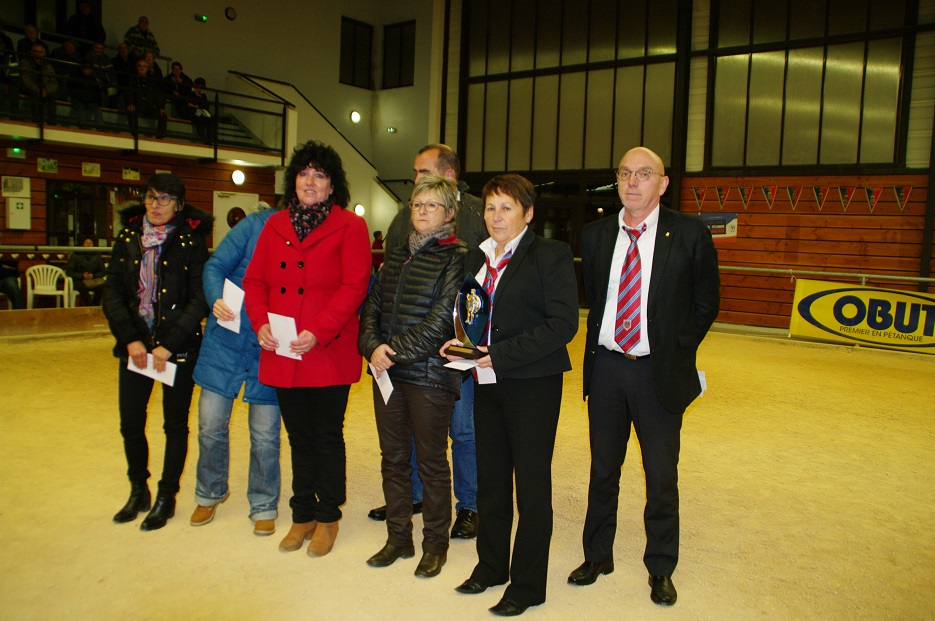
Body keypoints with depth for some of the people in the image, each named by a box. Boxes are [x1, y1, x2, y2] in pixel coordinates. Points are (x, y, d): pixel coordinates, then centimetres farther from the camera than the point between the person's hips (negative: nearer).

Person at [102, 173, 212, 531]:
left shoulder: (191, 241, -6)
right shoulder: (128, 238, 5)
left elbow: (199, 300, -10)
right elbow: (112, 294, 3)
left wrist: (169, 344, -15)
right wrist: (130, 338, -8)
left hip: (179, 348, -3)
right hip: (135, 345, 4)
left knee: (175, 424, 6)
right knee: (130, 423, 7)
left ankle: (167, 496, 23)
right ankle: (138, 491, 30)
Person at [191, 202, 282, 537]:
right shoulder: (257, 224, -6)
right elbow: (216, 265, -3)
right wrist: (217, 300, -22)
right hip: (226, 341, 1)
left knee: (265, 435, 5)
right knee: (211, 425, 10)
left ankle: (264, 506, 26)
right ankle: (210, 494, 35)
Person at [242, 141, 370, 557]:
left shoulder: (350, 226, -3)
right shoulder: (276, 225, 12)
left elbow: (354, 287, -12)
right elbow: (255, 280, 10)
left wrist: (317, 332, -20)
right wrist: (260, 323, -7)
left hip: (329, 354, -4)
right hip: (282, 354, 5)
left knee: (328, 439, 7)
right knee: (300, 438, 16)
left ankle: (327, 518, 24)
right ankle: (303, 515, 31)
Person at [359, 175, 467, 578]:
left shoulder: (456, 257, -5)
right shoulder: (397, 256, 15)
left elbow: (441, 320, -14)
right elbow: (372, 307, 11)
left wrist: (396, 351, -15)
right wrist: (373, 347, -7)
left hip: (430, 374, -6)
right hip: (387, 373, 6)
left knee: (432, 461, 6)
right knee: (393, 458, 13)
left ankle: (435, 543, 22)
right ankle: (398, 537, 29)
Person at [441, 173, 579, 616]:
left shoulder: (550, 255, -8)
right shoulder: (477, 257, 12)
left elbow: (563, 323, -16)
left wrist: (500, 356, -20)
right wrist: (459, 342, -2)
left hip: (532, 383, -6)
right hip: (487, 382, 6)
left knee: (532, 485, 5)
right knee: (490, 480, 15)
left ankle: (527, 585, 20)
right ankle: (491, 565, 34)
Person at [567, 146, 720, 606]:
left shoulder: (689, 234, -6)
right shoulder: (595, 235, 3)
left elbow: (706, 304, 2)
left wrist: (676, 352, 0)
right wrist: (599, 343, 6)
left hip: (658, 373, -2)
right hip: (605, 366, 3)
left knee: (662, 476, 9)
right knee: (603, 469, 15)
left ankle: (660, 568, 29)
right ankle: (598, 555, 34)